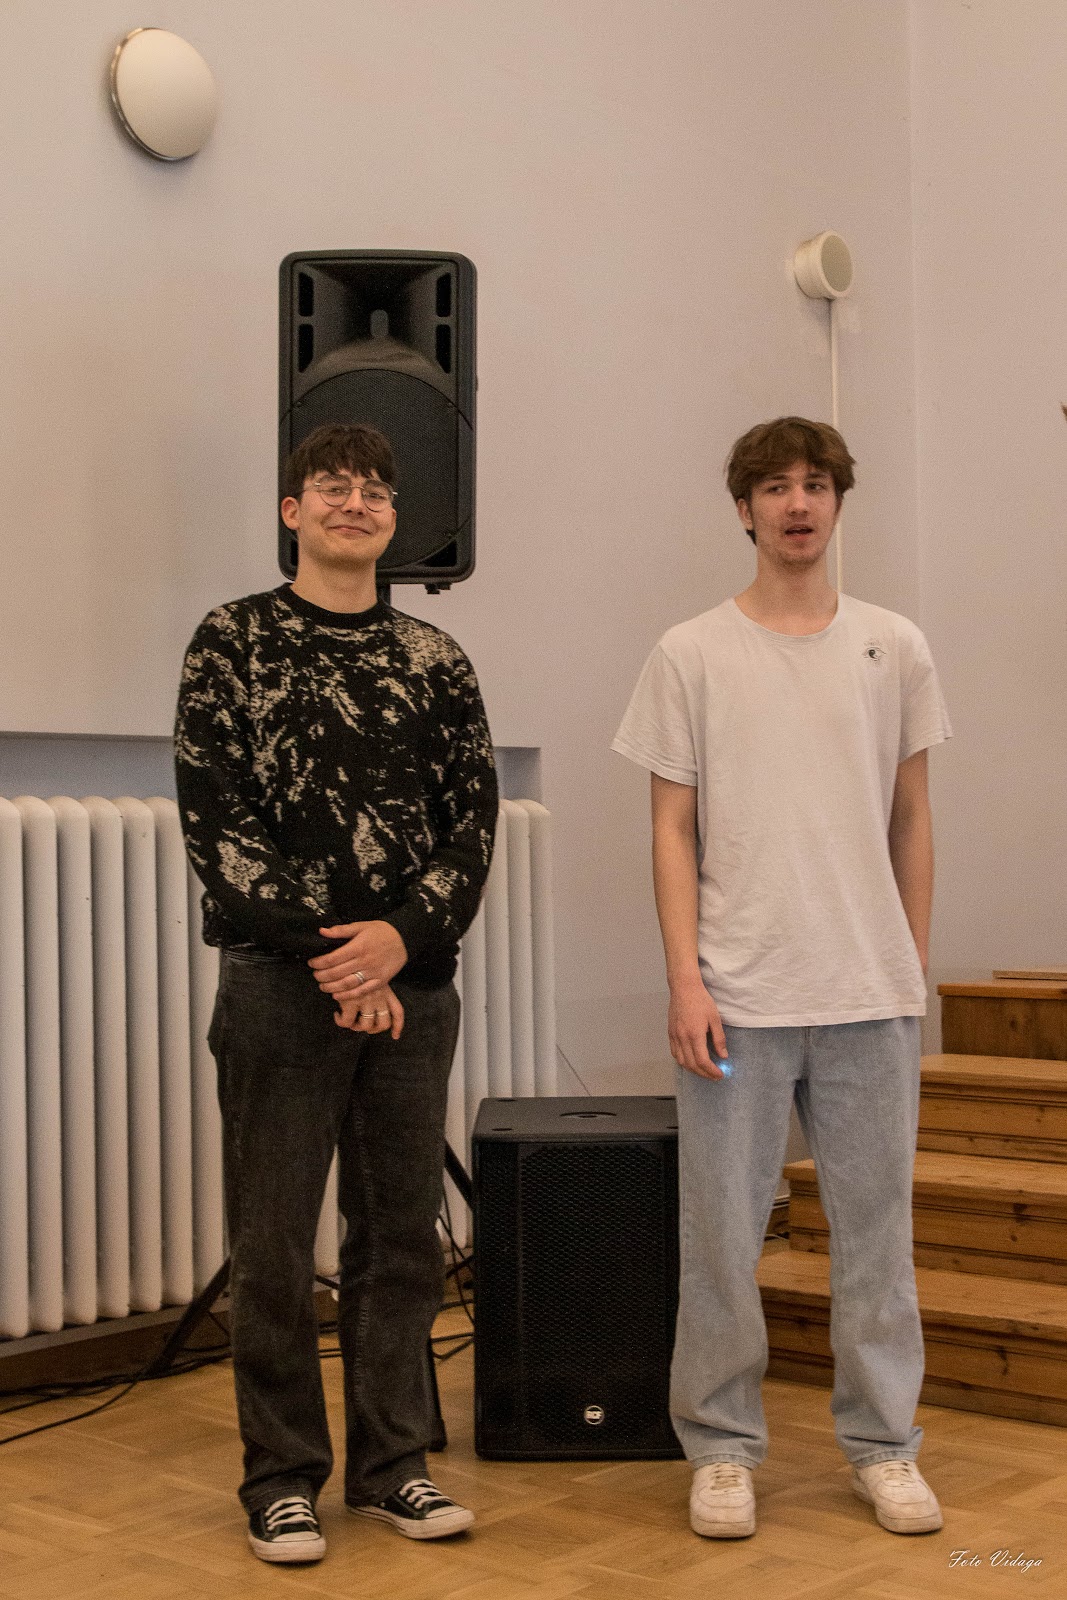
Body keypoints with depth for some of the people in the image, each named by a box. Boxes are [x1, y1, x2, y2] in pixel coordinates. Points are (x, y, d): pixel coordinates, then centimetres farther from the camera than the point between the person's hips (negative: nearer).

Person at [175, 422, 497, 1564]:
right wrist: (327, 957, -12)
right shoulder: (234, 641, 2)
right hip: (280, 983, -3)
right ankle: (281, 1478, 16)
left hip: (411, 985, 3)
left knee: (400, 1234, 10)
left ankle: (389, 1462, 23)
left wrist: (401, 937, -12)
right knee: (274, 1243, 3)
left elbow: (473, 821, 4)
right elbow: (214, 816, -6)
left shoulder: (434, 662, 10)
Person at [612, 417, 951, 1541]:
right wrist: (685, 981, -7)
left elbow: (910, 819, 13)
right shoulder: (692, 655, 2)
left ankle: (881, 1443, 22)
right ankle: (723, 1447, 18)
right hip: (737, 995, -2)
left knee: (877, 1227, 9)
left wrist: (914, 964, 10)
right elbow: (672, 829, 0)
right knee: (724, 1234, 4)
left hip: (871, 995, 2)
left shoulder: (893, 648, 8)